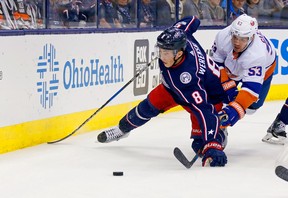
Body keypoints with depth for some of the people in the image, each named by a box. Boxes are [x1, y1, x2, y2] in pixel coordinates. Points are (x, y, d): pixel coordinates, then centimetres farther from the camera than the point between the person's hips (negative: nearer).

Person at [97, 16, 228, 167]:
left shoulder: (188, 77, -47)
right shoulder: (178, 38, -31)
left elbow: (204, 110, -51)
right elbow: (192, 21, -9)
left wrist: (211, 146, -59)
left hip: (210, 94, -7)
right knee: (151, 104, 11)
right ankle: (123, 128, 35)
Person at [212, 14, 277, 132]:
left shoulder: (257, 55, -49)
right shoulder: (223, 36, -39)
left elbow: (252, 88, -52)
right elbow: (217, 63, -20)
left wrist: (235, 109, -63)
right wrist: (227, 85, -26)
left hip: (263, 68, -3)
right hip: (230, 63, 3)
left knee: (252, 104, -5)